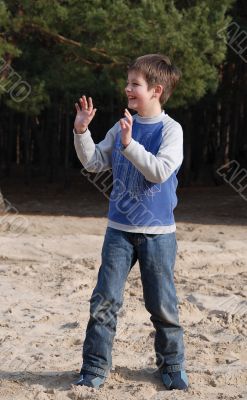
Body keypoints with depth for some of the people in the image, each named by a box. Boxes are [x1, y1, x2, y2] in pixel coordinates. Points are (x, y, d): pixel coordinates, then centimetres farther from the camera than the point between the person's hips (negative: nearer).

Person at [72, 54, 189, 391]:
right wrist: (82, 132, -5)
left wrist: (129, 144, -26)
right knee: (104, 300, 1)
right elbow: (94, 162, 8)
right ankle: (95, 368, 8)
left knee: (163, 305, 5)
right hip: (120, 229, 4)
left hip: (158, 232, -4)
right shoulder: (122, 127, 7)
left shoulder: (171, 130, -8)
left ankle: (172, 366, 21)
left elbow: (160, 171, -21)